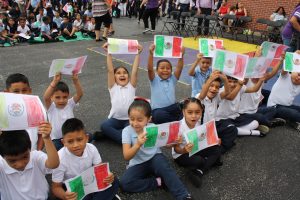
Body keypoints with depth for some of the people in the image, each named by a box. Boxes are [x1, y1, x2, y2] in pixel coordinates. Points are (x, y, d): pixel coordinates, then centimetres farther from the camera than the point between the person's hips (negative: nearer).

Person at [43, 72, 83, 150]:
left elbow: (80, 94, -20)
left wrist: (75, 80, -37)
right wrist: (55, 82, -45)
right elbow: (46, 97, -32)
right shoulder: (51, 108, -10)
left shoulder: (70, 104, -4)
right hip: (57, 139, -2)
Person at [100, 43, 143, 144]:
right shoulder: (113, 87, 4)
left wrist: (138, 53, -16)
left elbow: (135, 71, -8)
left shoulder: (131, 86, 5)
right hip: (115, 119, 1)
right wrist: (109, 53, -14)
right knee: (104, 125, -30)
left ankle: (112, 134, -14)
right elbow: (110, 70, -7)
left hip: (129, 119, 0)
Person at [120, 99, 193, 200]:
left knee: (162, 164, -34)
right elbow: (127, 157, -20)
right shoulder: (127, 131, -12)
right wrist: (138, 144, -39)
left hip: (155, 159, 0)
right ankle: (159, 181, -16)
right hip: (138, 164, 0)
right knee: (124, 183, -25)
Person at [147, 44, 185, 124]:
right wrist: (151, 54, -27)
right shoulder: (154, 80, 2)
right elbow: (150, 69, -14)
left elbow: (179, 68, -3)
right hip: (158, 110, -1)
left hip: (173, 108, 2)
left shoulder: (173, 79, 10)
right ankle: (177, 121, -11)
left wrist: (181, 55, -18)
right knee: (159, 115, -34)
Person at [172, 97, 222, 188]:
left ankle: (198, 172, -18)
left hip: (195, 150, 7)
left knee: (217, 149, -9)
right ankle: (211, 161, 2)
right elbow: (176, 149, -19)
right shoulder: (179, 127, -28)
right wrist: (184, 150, -42)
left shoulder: (198, 123, -12)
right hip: (181, 154, -6)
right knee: (199, 160, -33)